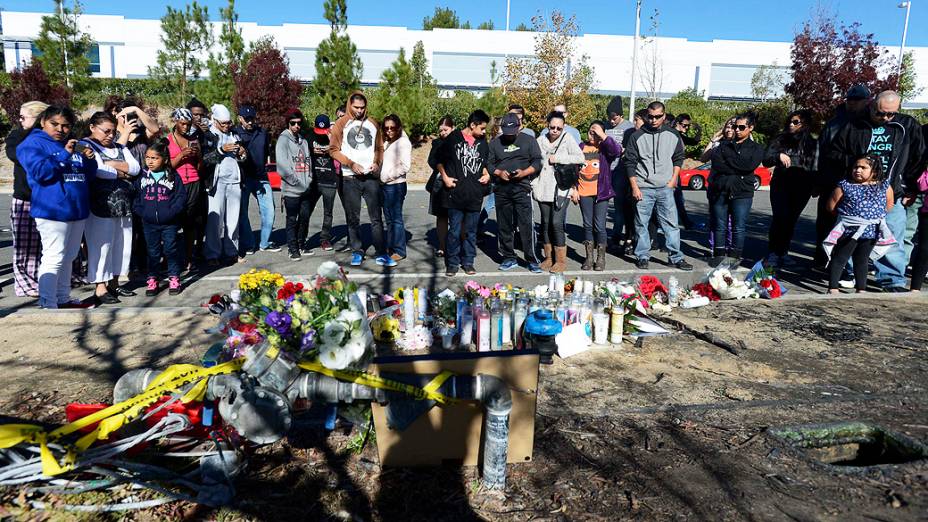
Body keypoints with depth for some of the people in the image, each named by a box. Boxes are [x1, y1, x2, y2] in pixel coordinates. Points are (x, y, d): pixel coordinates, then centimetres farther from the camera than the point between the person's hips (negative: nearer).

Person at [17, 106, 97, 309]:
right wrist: (65, 154, -22)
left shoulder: (72, 144, 17)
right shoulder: (33, 143, -3)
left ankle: (63, 299, 23)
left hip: (78, 210, 7)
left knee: (68, 257, 14)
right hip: (53, 210, -7)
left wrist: (89, 160, -2)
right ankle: (48, 305, -7)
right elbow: (40, 171, -17)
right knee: (53, 258, -10)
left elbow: (88, 174, 18)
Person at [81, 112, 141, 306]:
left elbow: (135, 168, 4)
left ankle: (114, 283, 20)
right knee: (101, 245, -4)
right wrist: (121, 172, -3)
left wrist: (113, 164, -9)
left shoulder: (119, 147, 18)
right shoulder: (86, 146, -2)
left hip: (123, 205, 7)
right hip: (100, 205, -6)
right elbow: (98, 170, -18)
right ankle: (100, 288, 2)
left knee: (122, 244, 8)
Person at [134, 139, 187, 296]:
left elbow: (181, 197, -6)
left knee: (171, 249, 4)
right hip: (149, 223, 2)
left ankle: (174, 279, 16)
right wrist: (141, 211, -9)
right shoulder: (142, 176, 3)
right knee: (153, 251, 10)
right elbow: (136, 196, 4)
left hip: (170, 223, -2)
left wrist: (171, 212, -16)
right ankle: (152, 280, 19)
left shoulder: (173, 176, -3)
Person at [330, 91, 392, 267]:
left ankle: (381, 254, 2)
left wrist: (377, 162, -2)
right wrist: (351, 164, -12)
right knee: (353, 218, 4)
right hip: (350, 178, -2)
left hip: (371, 176, 2)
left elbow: (380, 148, 17)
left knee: (376, 217, 0)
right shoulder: (341, 124, 2)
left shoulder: (373, 124, 12)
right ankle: (357, 252, 14)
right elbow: (334, 150, -2)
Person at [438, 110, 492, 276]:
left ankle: (468, 261, 20)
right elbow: (439, 160, 2)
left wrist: (486, 174, 7)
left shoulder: (482, 142, 11)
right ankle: (452, 263, 11)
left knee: (471, 231, 10)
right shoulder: (453, 138, -3)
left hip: (475, 194, 4)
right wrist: (445, 177, -8)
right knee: (454, 230, -1)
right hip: (455, 193, -4)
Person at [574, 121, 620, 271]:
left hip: (601, 192, -3)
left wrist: (603, 136, -17)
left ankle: (601, 258, 10)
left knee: (599, 226, -2)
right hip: (584, 193, 3)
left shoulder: (605, 148, 1)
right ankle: (589, 257, 17)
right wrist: (574, 188, 5)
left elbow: (617, 150, -21)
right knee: (587, 225, 8)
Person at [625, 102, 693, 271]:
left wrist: (673, 180, 4)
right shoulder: (637, 136, 0)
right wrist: (634, 187, -6)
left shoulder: (672, 136, 7)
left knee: (671, 223, 2)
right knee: (641, 224, 3)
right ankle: (642, 256, 14)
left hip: (665, 188, 2)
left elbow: (678, 159, 16)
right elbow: (630, 163, 0)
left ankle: (676, 257, 10)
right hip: (643, 188, -1)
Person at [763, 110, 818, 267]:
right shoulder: (780, 140, 7)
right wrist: (779, 156, -16)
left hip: (801, 188, 1)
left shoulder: (813, 144, 6)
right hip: (780, 185, -1)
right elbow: (766, 160, 3)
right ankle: (773, 255, -8)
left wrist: (816, 187, -5)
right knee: (780, 219, -12)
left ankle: (781, 254, 17)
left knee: (791, 221, 6)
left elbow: (816, 167, 5)